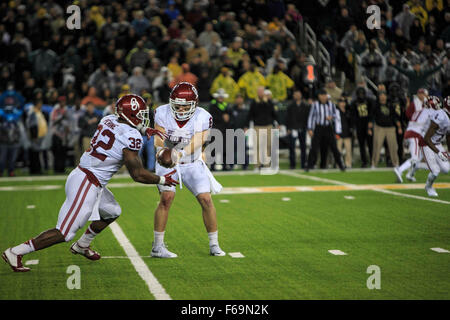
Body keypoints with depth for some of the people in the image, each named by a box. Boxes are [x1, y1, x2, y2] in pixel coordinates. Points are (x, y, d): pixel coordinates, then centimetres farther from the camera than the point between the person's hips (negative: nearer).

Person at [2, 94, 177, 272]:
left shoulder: (109, 119, 6)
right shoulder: (131, 138, -18)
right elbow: (137, 175, -13)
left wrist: (144, 129, 22)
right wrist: (162, 180, 1)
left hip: (80, 175, 9)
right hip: (87, 186, -9)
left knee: (112, 212, 28)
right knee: (63, 233, -2)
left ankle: (82, 245, 41)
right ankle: (15, 252, 1)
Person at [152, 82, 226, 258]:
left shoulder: (203, 117, -15)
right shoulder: (163, 113, -13)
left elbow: (196, 143, -27)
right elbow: (158, 138, -19)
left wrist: (180, 154, -46)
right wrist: (162, 151, -42)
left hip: (192, 164, 1)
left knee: (206, 199, -9)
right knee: (166, 197, -20)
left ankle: (214, 245, 7)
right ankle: (157, 246, -12)